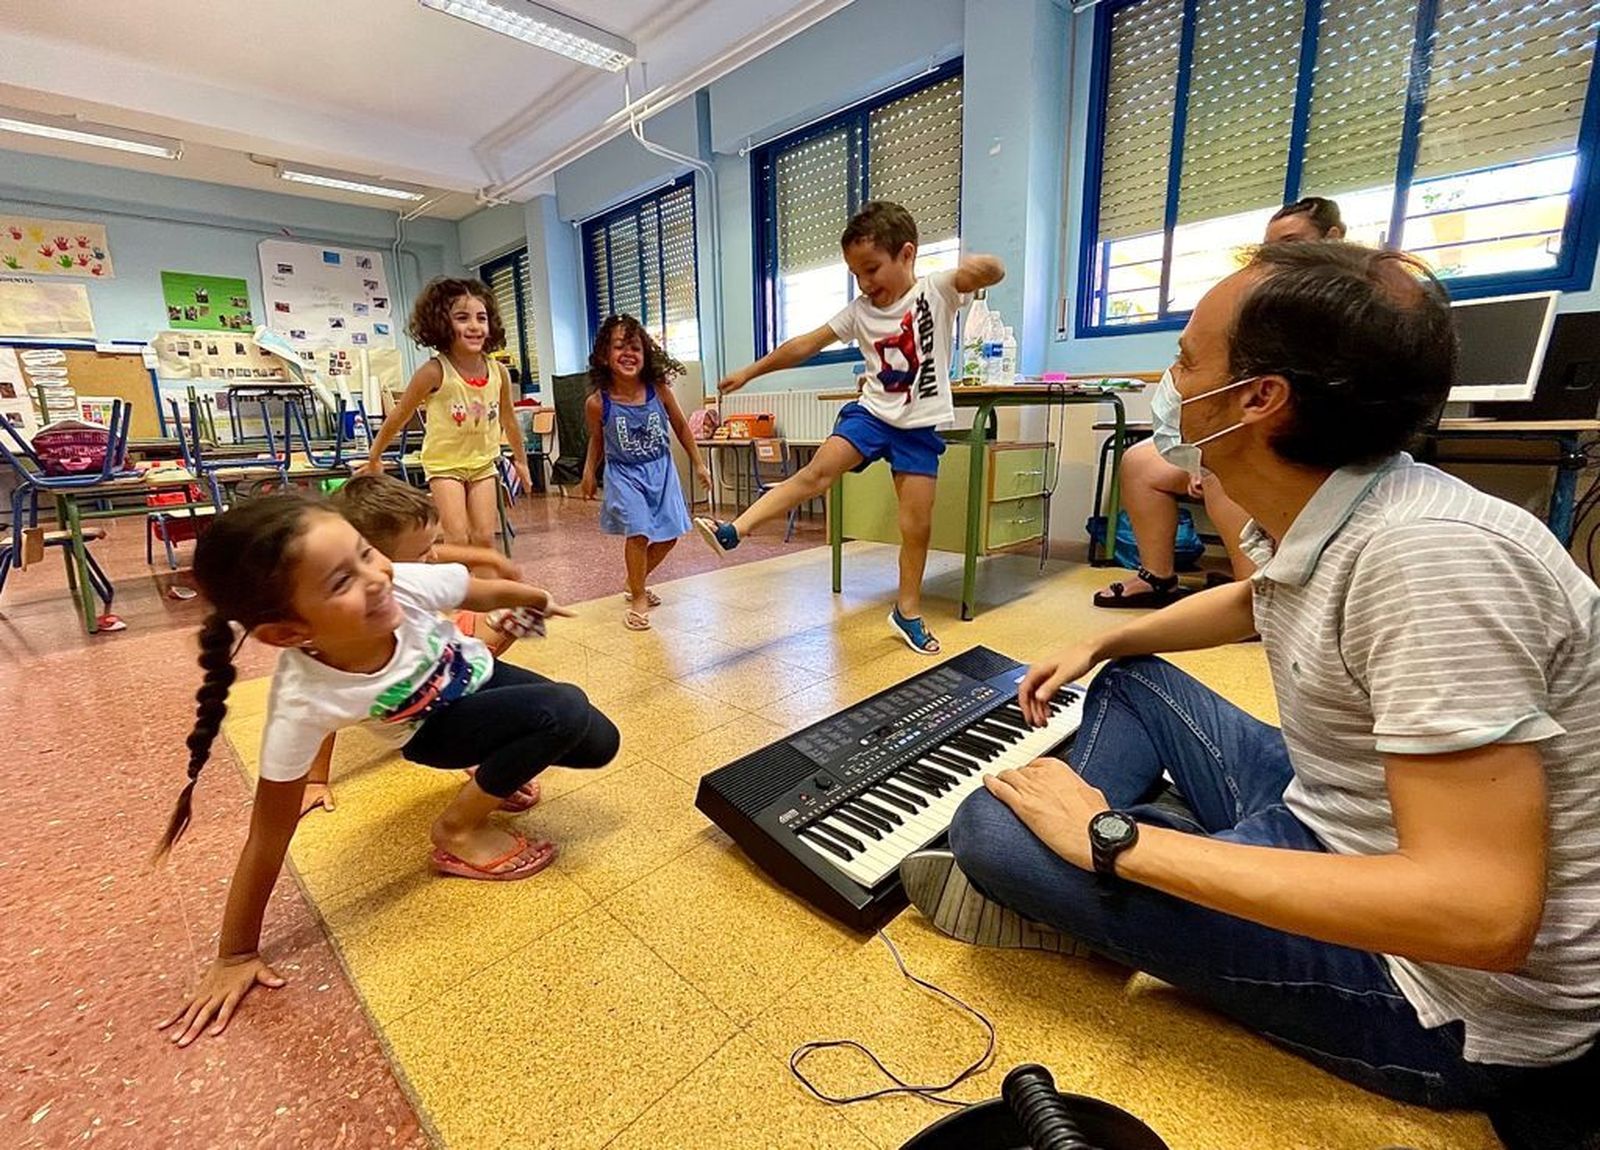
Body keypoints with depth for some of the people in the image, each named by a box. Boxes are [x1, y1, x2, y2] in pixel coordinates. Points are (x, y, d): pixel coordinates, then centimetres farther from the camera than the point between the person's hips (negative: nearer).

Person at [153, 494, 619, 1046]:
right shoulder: (303, 701, -38)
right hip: (438, 731, -3)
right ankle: (459, 832, -7)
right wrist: (236, 955, -13)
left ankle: (494, 771, 22)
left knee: (598, 745, 0)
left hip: (477, 675, 3)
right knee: (567, 713, -27)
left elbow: (491, 591, -13)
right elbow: (268, 838, -25)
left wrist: (539, 600, 7)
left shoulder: (407, 583, -36)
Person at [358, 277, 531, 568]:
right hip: (444, 463, -3)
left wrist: (520, 460, 17)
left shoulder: (499, 372, -7)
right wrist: (374, 458, 0)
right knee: (458, 539, -10)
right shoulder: (435, 372, -18)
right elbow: (400, 415, -7)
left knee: (484, 537, 1)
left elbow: (508, 419, 9)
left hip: (483, 462, 3)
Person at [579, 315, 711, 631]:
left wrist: (698, 464, 5)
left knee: (668, 535, 7)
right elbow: (597, 439, 4)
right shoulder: (597, 403, -16)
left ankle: (636, 582, 34)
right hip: (624, 473, -3)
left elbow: (681, 427, 1)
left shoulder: (659, 390, -14)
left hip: (660, 469, 3)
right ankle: (637, 599, 8)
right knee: (638, 532, -15)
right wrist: (589, 474, 5)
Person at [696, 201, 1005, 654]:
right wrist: (750, 371, 11)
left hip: (919, 426, -2)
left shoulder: (936, 289, -5)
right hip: (872, 411, 2)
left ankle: (908, 611, 14)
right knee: (818, 469, -20)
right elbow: (804, 345, 8)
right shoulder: (859, 311, 5)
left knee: (918, 523, -2)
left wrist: (980, 267, -45)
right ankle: (733, 531, -25)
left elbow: (993, 272, -20)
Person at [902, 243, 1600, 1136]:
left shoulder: (1429, 556, -31)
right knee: (1130, 681, 17)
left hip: (1443, 986, -9)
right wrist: (1098, 644, 14)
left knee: (990, 829, -23)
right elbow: (1249, 604, 20)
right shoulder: (1309, 515, -3)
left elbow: (1485, 911, -33)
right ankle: (1057, 890, 8)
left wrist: (1115, 840, -29)